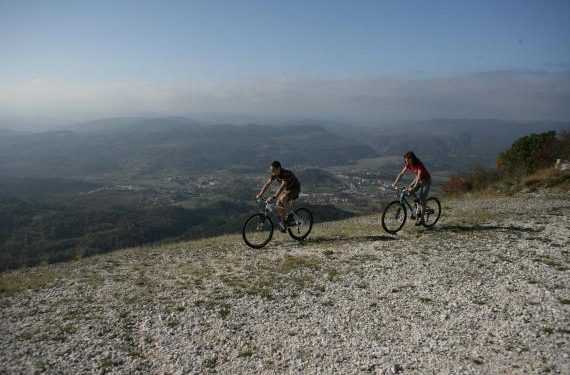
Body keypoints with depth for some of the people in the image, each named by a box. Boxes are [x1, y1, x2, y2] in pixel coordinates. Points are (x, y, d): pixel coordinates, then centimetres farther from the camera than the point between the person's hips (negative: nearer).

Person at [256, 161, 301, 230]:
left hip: (294, 188, -8)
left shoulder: (286, 174, -34)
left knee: (283, 198, -33)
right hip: (286, 188, 8)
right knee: (278, 205, -5)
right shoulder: (274, 174, -11)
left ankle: (290, 217, -16)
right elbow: (267, 183, -11)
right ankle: (285, 222, 13)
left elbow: (282, 186, -44)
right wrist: (260, 194, -20)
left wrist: (274, 197, -53)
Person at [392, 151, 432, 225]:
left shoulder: (419, 165, -32)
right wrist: (395, 183, -22)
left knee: (422, 200, -10)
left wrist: (414, 187, -51)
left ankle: (421, 218, 2)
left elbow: (419, 177, -41)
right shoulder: (408, 164, -12)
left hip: (426, 181, -7)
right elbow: (402, 173, -12)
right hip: (418, 179, 7)